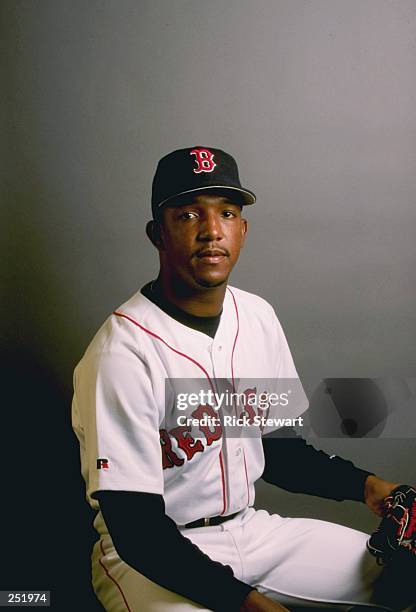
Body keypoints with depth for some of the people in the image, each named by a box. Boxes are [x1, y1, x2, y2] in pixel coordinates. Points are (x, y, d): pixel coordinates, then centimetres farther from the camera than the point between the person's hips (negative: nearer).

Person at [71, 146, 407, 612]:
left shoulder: (257, 317, 0)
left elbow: (278, 449, 9)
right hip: (153, 558, -6)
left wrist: (363, 485, -5)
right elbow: (137, 531, -23)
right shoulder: (123, 352, -24)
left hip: (249, 528, 7)